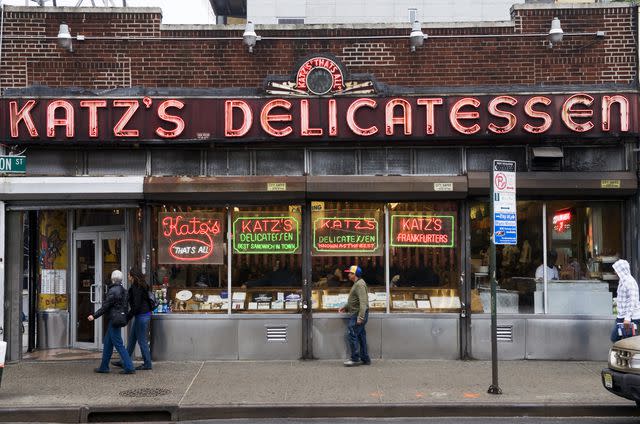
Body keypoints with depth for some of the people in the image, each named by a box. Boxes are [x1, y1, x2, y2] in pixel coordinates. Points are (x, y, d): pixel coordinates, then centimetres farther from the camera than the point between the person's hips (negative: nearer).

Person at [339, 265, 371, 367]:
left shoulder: (360, 285, -16)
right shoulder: (356, 284, 19)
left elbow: (363, 302, -24)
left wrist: (360, 317, -28)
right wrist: (346, 307, 26)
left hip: (358, 315, -11)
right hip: (355, 314, 11)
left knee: (351, 335, -9)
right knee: (360, 336, 12)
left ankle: (355, 358, -4)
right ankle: (365, 359, 17)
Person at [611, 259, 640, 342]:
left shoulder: (630, 282, -17)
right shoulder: (622, 281, 13)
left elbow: (632, 301, -23)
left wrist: (628, 317, -27)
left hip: (630, 319, -10)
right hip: (621, 317, 10)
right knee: (614, 337, 12)